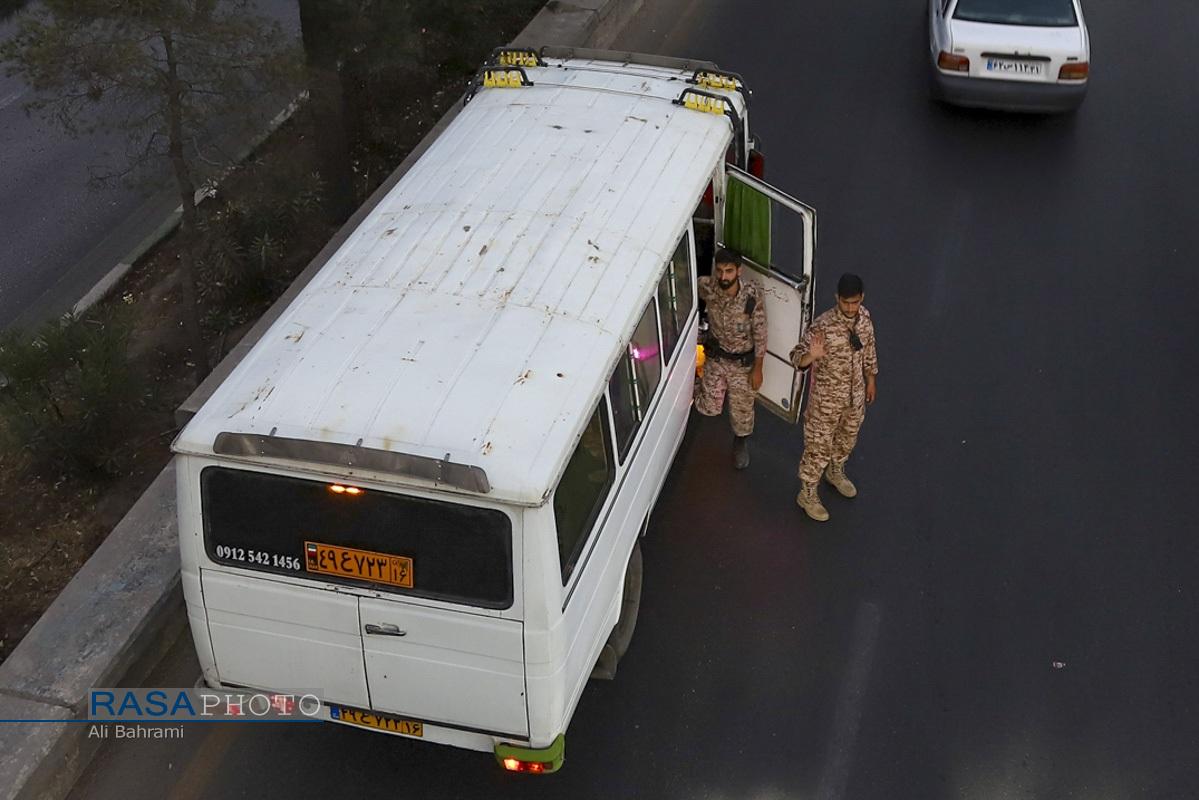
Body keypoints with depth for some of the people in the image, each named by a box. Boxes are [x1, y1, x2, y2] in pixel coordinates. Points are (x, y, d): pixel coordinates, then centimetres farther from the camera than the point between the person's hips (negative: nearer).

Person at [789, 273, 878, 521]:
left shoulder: (864, 317, -10)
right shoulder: (823, 326, -29)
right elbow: (797, 357, -27)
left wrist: (870, 379, 16)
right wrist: (812, 355, -49)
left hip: (855, 395, 6)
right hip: (826, 399, -6)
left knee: (847, 439, 28)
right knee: (818, 446, 10)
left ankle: (835, 473, 56)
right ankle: (807, 494, 30)